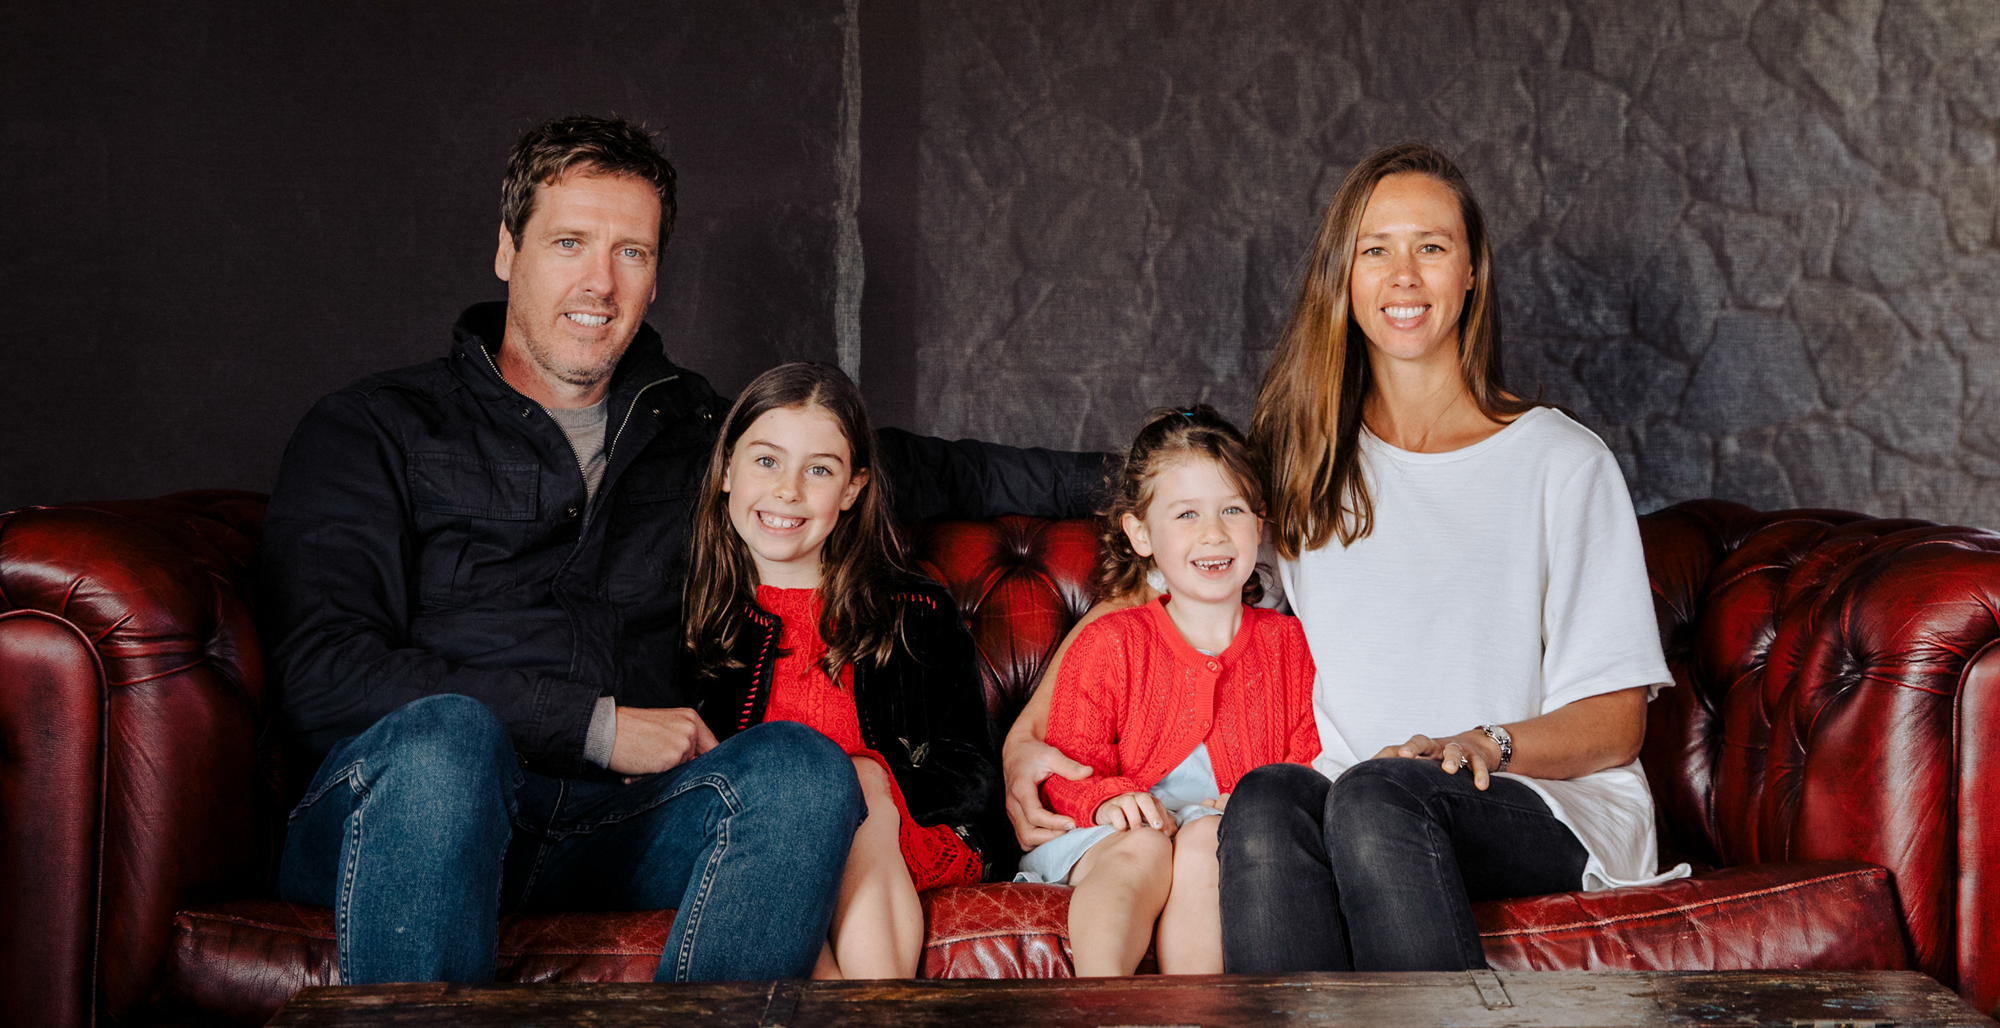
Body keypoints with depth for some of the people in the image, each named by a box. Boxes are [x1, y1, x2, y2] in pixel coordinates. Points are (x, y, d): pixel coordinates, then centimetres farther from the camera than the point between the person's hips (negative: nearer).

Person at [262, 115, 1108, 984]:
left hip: (606, 831, 3)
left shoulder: (692, 434, 23)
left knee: (800, 766, -27)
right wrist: (598, 725, -8)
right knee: (443, 738, -38)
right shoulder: (377, 427, 9)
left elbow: (916, 471, 36)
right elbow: (321, 673, -5)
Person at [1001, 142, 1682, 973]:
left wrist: (1487, 744, -17)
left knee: (1379, 792, -37)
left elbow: (1615, 724, 4)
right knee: (1268, 798, -35)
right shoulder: (1300, 463, 16)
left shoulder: (1563, 461, 6)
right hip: (1349, 811, 2)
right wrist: (1027, 736, 2)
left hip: (1548, 809, -2)